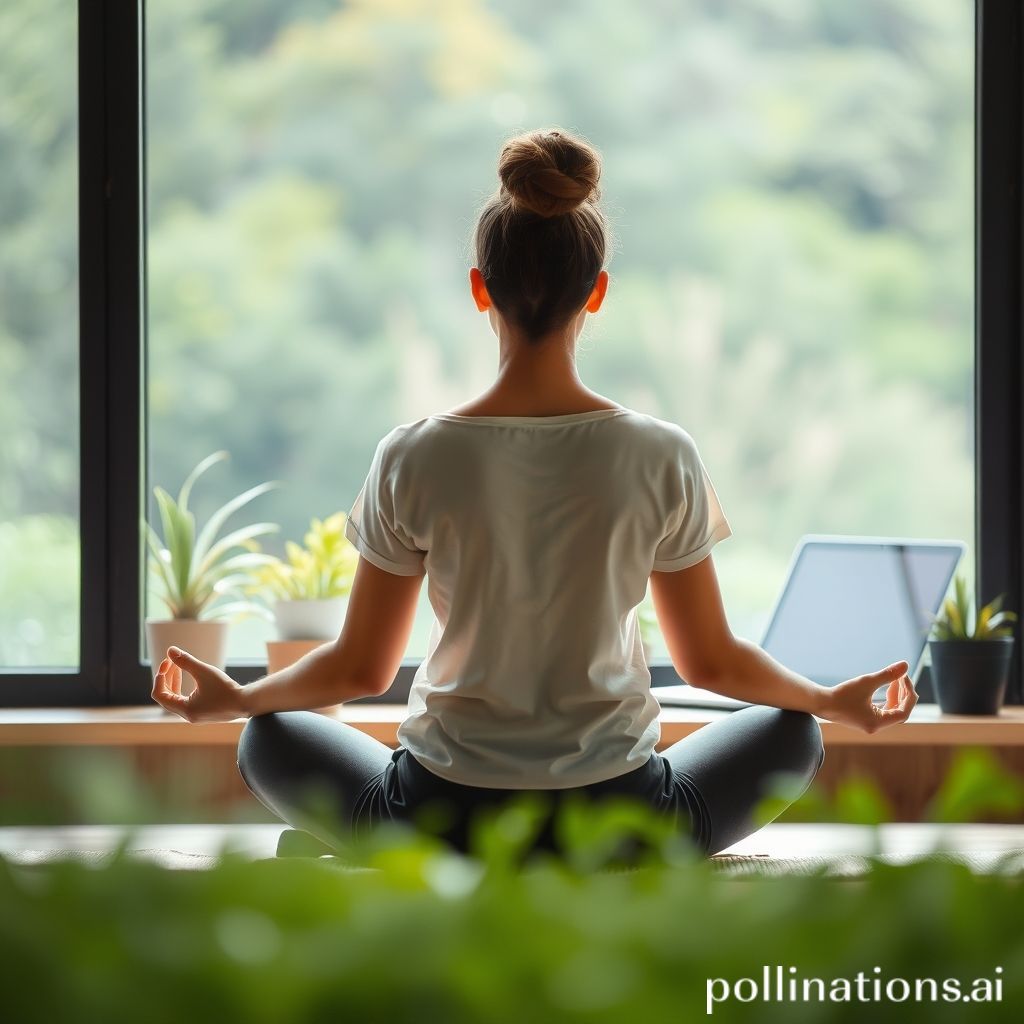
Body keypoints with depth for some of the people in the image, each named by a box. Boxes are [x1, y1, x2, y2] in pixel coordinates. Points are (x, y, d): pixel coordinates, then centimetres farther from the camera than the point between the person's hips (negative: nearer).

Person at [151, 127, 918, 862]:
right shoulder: (661, 457, -10)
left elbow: (361, 669, -1)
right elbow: (710, 661, 1)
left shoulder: (415, 460, -11)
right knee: (792, 733, 29)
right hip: (619, 827, 0)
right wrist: (838, 702, 21)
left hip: (443, 824, 0)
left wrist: (232, 698, 19)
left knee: (270, 737, 28)